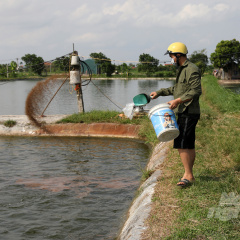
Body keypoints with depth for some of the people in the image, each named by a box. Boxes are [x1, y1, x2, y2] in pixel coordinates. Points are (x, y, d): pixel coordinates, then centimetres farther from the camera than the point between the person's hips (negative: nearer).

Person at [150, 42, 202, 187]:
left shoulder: (192, 70, -14)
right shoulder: (182, 69, 19)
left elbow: (196, 91, -22)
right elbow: (177, 88, 31)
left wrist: (178, 100, -27)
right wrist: (159, 93, 28)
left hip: (188, 113, -10)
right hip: (183, 112, 10)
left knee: (181, 145, -13)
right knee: (189, 145, 12)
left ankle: (188, 176, -8)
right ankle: (189, 175, 18)